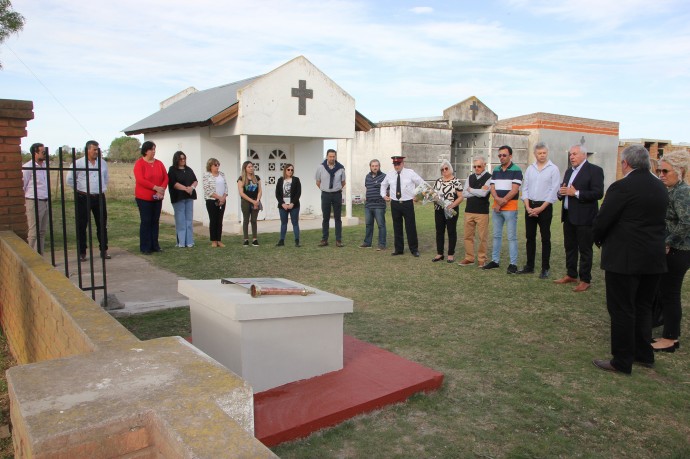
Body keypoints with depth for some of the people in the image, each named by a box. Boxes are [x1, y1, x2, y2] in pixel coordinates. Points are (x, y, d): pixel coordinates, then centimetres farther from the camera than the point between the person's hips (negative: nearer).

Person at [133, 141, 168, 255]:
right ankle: (145, 247, 4)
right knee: (146, 222, -1)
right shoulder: (139, 163, -7)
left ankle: (155, 245, 17)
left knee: (155, 221, 9)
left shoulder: (159, 163, 8)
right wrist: (156, 187, -20)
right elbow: (140, 180, -17)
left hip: (157, 198, 5)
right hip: (144, 198, -5)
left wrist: (162, 189, -13)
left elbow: (165, 178, 4)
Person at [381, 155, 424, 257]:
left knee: (411, 227, 0)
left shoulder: (410, 173, -2)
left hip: (408, 203, -3)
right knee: (397, 227, 8)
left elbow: (421, 183, 7)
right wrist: (383, 195, 13)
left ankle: (414, 249, 11)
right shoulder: (389, 175, 7)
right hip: (395, 204, 3)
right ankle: (399, 249, 19)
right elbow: (383, 185, 26)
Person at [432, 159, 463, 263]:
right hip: (439, 211, 5)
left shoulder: (456, 182, -6)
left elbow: (460, 197, -9)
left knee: (451, 232, 4)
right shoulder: (437, 181, 11)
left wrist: (452, 205, -22)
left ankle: (451, 254, 11)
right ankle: (439, 253, 17)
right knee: (439, 232, 9)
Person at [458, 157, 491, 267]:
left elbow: (483, 193, -18)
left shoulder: (489, 178, -4)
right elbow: (464, 193, 3)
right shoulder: (470, 177, 12)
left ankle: (482, 259, 12)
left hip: (482, 212, -5)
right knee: (468, 236, 8)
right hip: (469, 211, 5)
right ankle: (469, 258, 17)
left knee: (482, 237, 1)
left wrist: (471, 190, -4)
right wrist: (478, 192, -9)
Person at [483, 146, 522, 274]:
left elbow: (514, 190, -13)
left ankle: (513, 264, 1)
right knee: (496, 235, 11)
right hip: (496, 208, 6)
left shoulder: (516, 170, -5)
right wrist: (498, 199, -14)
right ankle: (495, 260, 20)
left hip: (510, 208, -6)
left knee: (512, 237, -3)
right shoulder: (496, 170, 13)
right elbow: (492, 188, 5)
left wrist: (502, 202, -13)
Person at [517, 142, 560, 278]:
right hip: (530, 206, 4)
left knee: (545, 238, 1)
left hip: (545, 207, -4)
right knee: (530, 237, 9)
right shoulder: (530, 168, 8)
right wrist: (528, 207, -5)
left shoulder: (553, 169, -5)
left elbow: (554, 191, -9)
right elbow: (525, 189, 7)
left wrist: (540, 208, -13)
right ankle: (529, 266, 17)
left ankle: (545, 268, 8)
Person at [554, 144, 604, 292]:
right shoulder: (569, 171, 16)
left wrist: (576, 193, -21)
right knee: (569, 247, 15)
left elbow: (598, 193, -17)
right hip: (568, 216, 8)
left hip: (584, 217, -8)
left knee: (584, 249, -1)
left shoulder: (595, 170, -8)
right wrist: (561, 191, -4)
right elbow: (563, 190, 19)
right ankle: (571, 275, 27)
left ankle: (585, 280, 7)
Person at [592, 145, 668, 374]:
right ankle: (644, 354, 30)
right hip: (654, 258, 8)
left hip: (624, 258, -7)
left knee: (622, 310, 2)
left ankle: (622, 361, 10)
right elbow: (659, 220, 14)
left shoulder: (622, 187, -16)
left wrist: (598, 239, 5)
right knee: (643, 307, 19)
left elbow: (602, 220, -16)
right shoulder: (660, 187, 8)